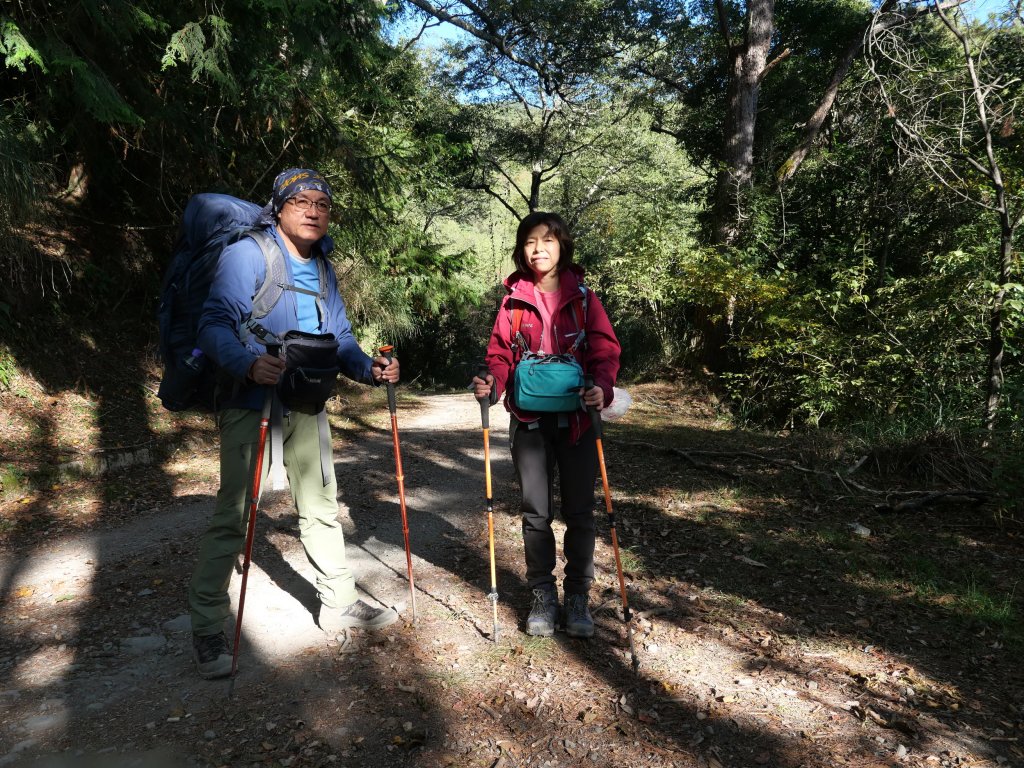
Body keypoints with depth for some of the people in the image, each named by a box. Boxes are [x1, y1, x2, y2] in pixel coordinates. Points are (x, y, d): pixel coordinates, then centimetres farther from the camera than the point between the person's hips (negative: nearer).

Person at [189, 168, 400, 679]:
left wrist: (369, 368, -10)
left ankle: (339, 604, 28)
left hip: (308, 406, 7)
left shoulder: (324, 270, 12)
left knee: (321, 507, 14)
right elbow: (215, 325, -19)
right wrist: (249, 363, -39)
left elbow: (340, 336, 10)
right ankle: (207, 629, 13)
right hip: (250, 404, -6)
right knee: (232, 516, -2)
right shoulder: (246, 255, -10)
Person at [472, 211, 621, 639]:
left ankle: (578, 596, 23)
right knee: (536, 512, 8)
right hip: (529, 420, 1)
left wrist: (602, 387, -21)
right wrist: (492, 384, -15)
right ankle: (543, 595, 24)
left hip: (576, 418, 0)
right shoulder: (514, 300, 4)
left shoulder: (582, 297, 2)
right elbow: (501, 355, 5)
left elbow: (604, 350, -2)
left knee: (580, 511, 6)